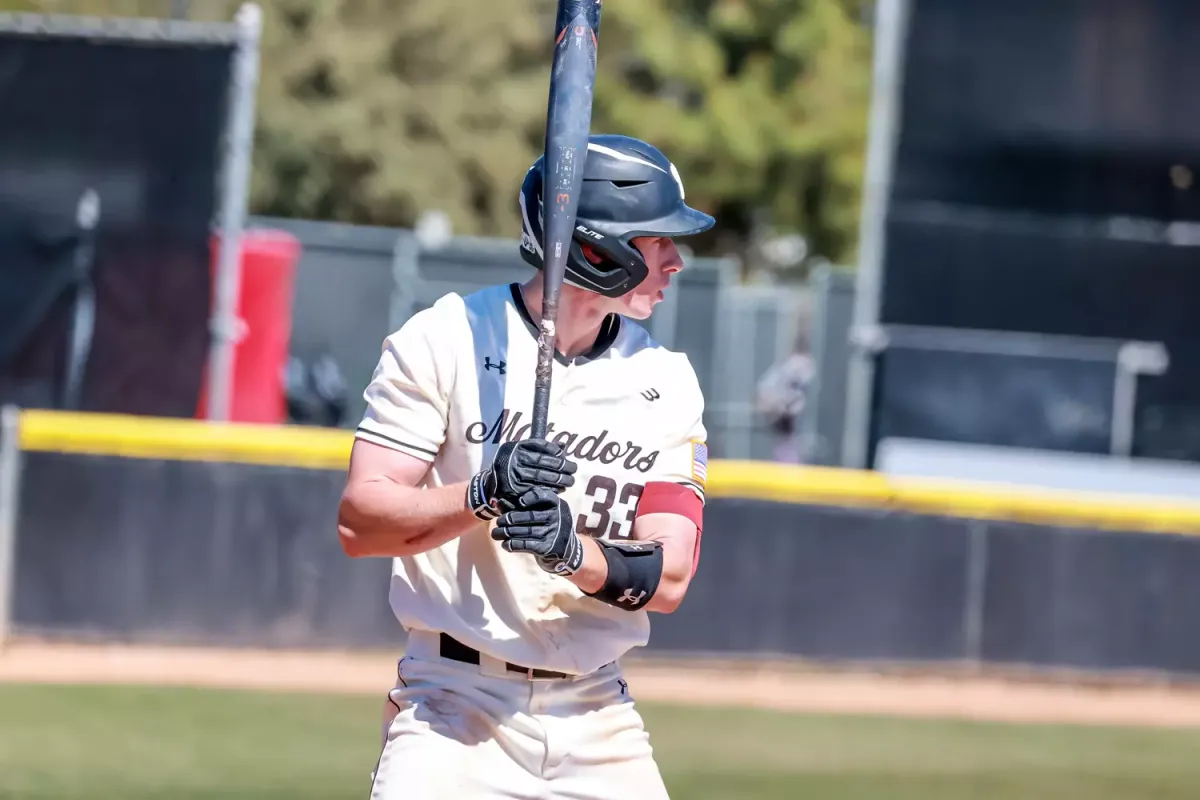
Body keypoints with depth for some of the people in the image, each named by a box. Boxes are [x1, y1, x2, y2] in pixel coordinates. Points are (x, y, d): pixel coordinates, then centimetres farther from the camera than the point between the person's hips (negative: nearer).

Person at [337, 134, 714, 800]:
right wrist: (482, 496, -26)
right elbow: (358, 523, -10)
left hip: (598, 716, 4)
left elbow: (668, 581, -3)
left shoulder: (668, 383, 6)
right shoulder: (446, 340, -5)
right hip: (457, 703, -4)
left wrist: (574, 551, -23)